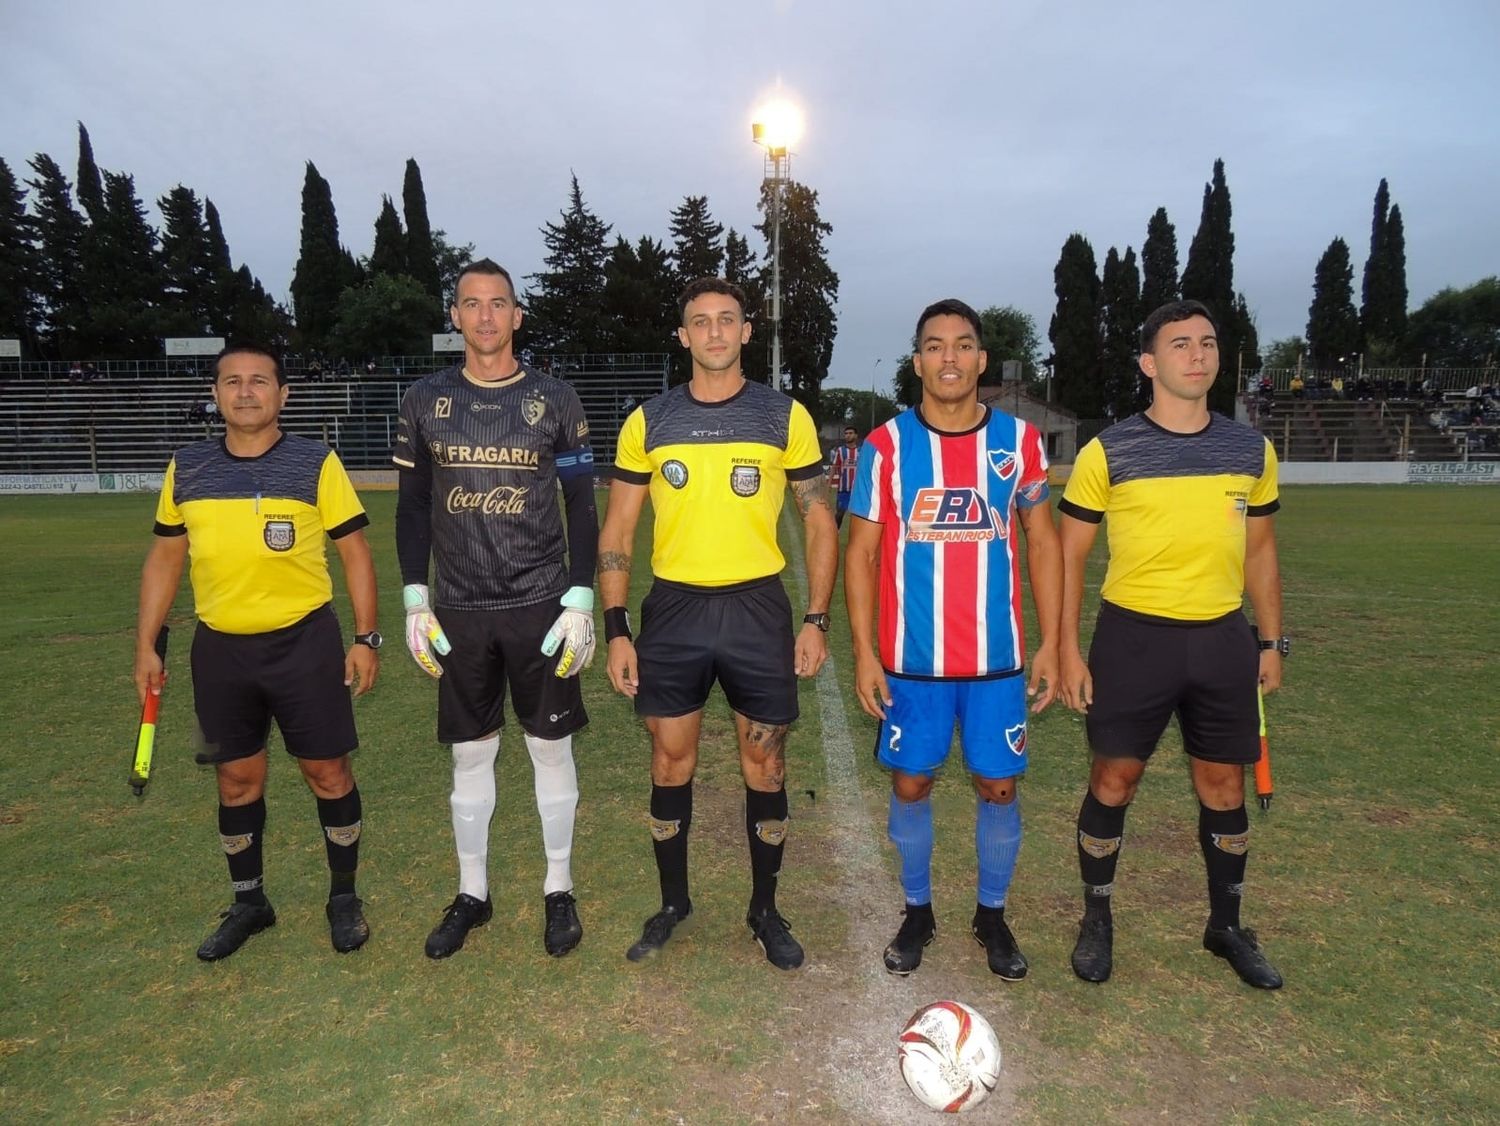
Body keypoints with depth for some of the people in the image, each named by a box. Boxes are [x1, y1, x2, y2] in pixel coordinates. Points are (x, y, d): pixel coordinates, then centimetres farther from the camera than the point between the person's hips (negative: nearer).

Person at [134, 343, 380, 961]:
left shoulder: (317, 463, -4)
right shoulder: (186, 468, 6)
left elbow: (354, 551, -2)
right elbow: (164, 559, 13)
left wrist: (365, 638, -6)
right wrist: (146, 645, 10)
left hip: (304, 640, -3)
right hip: (219, 648, 3)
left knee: (327, 771, 4)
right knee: (237, 778, 13)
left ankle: (344, 896, 23)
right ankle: (248, 903, 31)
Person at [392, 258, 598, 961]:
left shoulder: (555, 401, -1)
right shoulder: (425, 401, 4)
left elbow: (583, 508, 1)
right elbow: (413, 509, 9)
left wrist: (580, 601, -5)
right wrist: (415, 600, 4)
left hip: (541, 605, -2)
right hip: (460, 609, 2)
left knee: (551, 747, 6)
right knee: (470, 753, 10)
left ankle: (559, 890, 23)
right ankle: (472, 893, 27)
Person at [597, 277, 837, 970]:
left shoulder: (785, 416, 1)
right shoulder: (648, 422, 4)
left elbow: (819, 525, 4)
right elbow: (617, 533, 6)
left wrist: (817, 620, -4)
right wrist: (616, 630, -1)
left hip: (758, 609, -1)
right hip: (673, 610, 1)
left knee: (765, 770, 8)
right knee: (670, 766, 11)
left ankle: (765, 910, 29)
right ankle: (673, 903, 32)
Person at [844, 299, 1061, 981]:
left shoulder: (1018, 440, 2)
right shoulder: (886, 445, -2)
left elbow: (1042, 543, 7)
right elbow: (861, 552, 0)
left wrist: (1050, 643, 1)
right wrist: (863, 652, -6)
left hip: (998, 658, 1)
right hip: (910, 659, -1)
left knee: (999, 787, 9)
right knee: (910, 785, 10)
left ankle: (991, 913, 32)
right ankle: (917, 910, 32)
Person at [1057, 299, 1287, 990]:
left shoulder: (1251, 451, 6)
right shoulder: (1108, 453, -6)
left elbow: (1259, 549, 15)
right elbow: (1069, 554, -3)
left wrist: (1271, 640, 12)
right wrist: (1067, 649, -8)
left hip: (1223, 639, 4)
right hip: (1133, 636, -3)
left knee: (1224, 783, 12)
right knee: (1114, 779, 4)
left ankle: (1227, 925, 33)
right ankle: (1097, 918, 24)